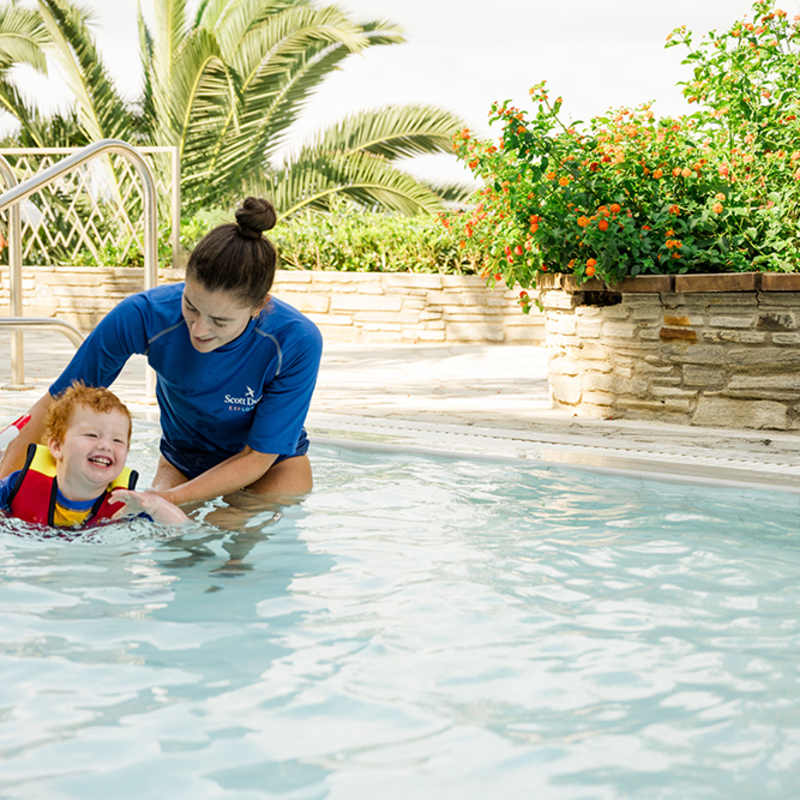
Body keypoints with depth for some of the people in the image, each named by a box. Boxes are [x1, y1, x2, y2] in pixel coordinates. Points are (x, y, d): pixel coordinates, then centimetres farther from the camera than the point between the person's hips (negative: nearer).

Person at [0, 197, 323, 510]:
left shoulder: (297, 343, -34)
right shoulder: (144, 315, -31)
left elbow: (258, 458, -24)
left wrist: (169, 498, -35)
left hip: (272, 462, -1)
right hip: (183, 458, 2)